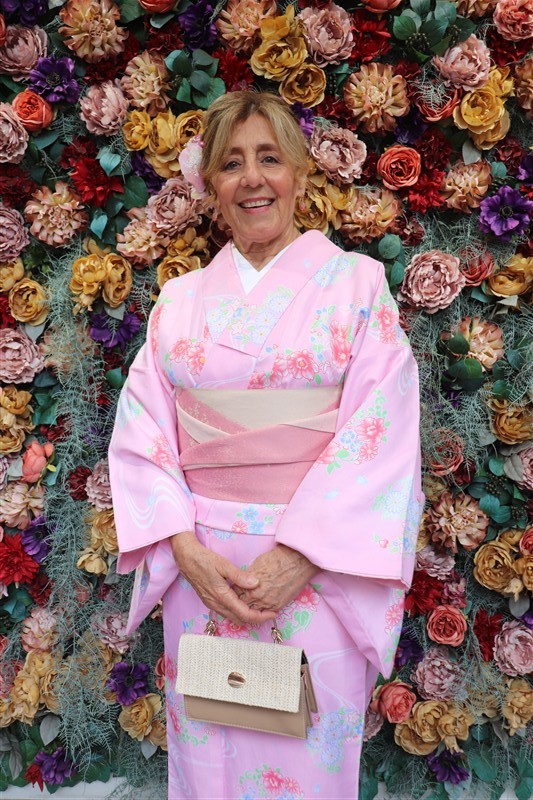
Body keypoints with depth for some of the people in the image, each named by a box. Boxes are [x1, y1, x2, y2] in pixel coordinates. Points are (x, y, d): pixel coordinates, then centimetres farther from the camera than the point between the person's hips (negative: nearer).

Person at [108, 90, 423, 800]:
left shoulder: (356, 280, -1)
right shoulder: (180, 300, 7)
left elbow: (381, 430, -9)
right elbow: (141, 434, 2)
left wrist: (298, 556, -17)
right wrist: (186, 550, -11)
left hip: (318, 572, -2)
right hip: (201, 568, 3)